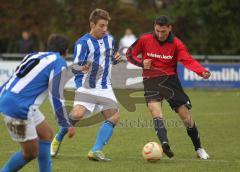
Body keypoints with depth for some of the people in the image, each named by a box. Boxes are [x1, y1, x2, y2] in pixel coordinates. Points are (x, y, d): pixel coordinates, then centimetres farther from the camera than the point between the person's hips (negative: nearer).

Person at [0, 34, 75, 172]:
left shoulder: (35, 56, 17)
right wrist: (67, 125, -4)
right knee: (31, 153, 2)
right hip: (19, 109, -9)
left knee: (47, 134, 19)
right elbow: (56, 96, -11)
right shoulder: (59, 63, -5)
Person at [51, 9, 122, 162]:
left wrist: (116, 58, 1)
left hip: (105, 88, 6)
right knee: (78, 114, -24)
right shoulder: (83, 43, -11)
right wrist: (82, 68, -42)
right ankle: (58, 140, 2)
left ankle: (96, 151, -7)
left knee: (114, 116, -8)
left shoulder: (110, 39, 8)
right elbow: (76, 67, -18)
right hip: (86, 87, -6)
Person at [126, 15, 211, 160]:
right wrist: (142, 63, -13)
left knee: (185, 113, -1)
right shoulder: (145, 40, -4)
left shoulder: (176, 44, -6)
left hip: (170, 79, 0)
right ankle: (165, 144, -41)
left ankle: (199, 149, 16)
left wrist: (202, 72, -37)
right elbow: (130, 54, 7)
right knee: (154, 108, -26)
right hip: (150, 81, 0)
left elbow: (188, 61, -19)